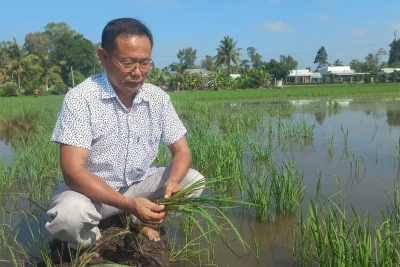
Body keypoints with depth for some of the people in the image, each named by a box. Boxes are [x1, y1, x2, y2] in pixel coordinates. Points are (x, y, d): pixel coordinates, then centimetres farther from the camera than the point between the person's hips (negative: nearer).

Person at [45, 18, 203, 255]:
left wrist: (172, 182, -27)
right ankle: (90, 242, 2)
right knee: (68, 215, -35)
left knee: (194, 180, -14)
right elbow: (73, 171, -27)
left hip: (140, 183, 5)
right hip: (92, 189, -4)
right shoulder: (81, 98, -21)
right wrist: (129, 204, -38)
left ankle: (140, 222, 9)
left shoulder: (158, 97, -8)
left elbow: (181, 150, -3)